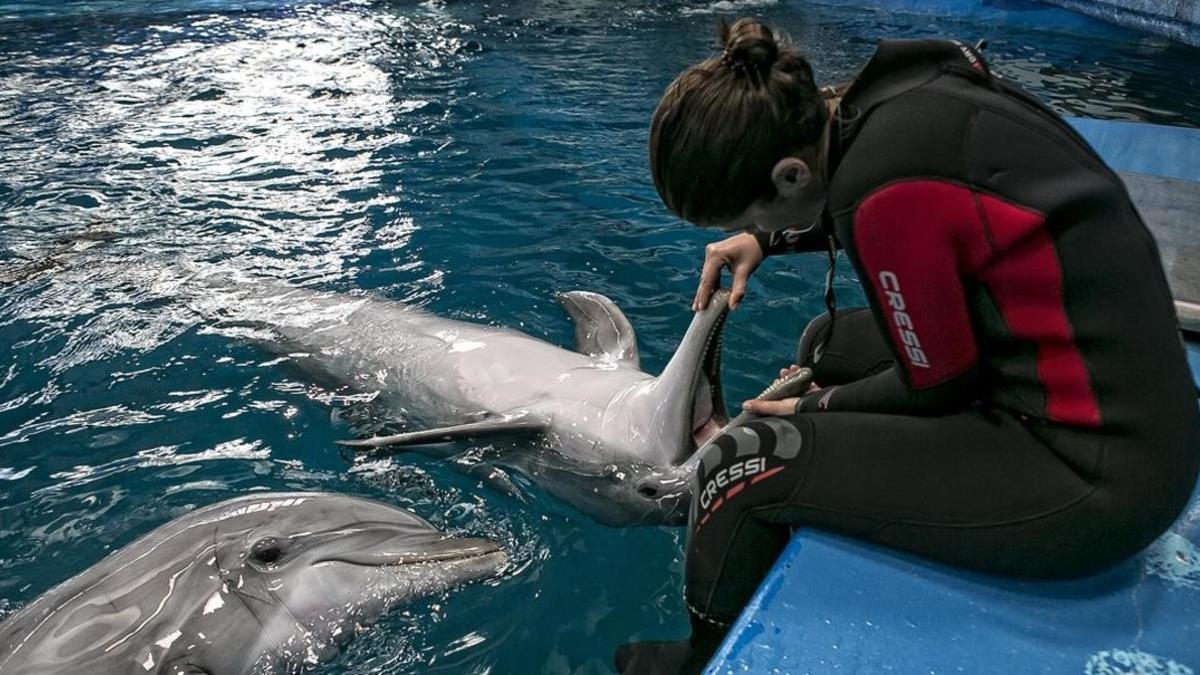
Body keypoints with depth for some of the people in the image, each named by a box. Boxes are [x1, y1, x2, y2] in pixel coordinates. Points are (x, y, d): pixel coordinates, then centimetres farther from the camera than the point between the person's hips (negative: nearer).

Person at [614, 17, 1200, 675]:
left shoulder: (887, 186, -28)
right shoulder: (902, 93, -3)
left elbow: (939, 383, -14)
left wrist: (817, 406, 2)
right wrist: (767, 238, 18)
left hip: (1095, 472, -9)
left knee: (738, 468, -13)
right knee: (831, 343, 22)